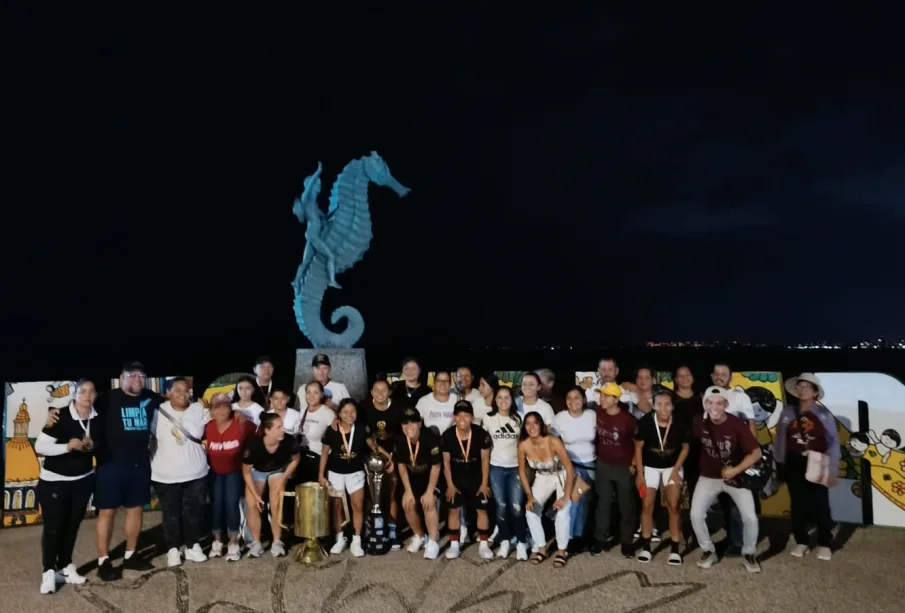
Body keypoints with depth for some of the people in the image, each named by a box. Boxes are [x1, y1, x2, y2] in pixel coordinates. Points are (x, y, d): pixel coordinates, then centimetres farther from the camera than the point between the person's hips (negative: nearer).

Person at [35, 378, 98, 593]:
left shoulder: (97, 419, -4)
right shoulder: (60, 417, -19)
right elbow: (39, 446, -20)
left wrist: (92, 445, -8)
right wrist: (67, 447, -32)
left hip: (83, 480, 5)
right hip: (54, 481, -5)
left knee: (72, 525, 11)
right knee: (53, 526, -1)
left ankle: (65, 567, 23)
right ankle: (49, 572, 11)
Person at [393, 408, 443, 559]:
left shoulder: (431, 439, -31)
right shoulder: (399, 441, -19)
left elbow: (436, 467, -22)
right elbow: (401, 465, -5)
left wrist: (429, 491, -21)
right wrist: (408, 490, -7)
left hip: (431, 477, -4)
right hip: (413, 477, 4)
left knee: (429, 503, -22)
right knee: (408, 504, -6)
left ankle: (433, 541, -8)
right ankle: (419, 536, 19)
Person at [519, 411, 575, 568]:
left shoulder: (553, 442, -32)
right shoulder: (523, 445, -21)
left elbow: (570, 469, -25)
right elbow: (522, 470, -5)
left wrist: (565, 497, -26)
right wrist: (529, 495, -10)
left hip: (562, 477, -3)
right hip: (542, 478, 4)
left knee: (562, 512, -18)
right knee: (530, 510, -10)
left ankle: (562, 551, 3)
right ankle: (541, 548, 9)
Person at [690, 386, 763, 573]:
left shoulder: (736, 425, -22)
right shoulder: (698, 422, -16)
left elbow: (756, 452, -16)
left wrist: (736, 470, -25)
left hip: (735, 477, -2)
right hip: (708, 477, 2)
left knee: (750, 517, -10)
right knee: (696, 515, -8)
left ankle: (749, 554, 18)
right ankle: (709, 552, 15)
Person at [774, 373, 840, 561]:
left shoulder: (824, 414, -5)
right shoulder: (787, 412, 1)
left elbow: (833, 443, -4)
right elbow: (779, 440, 6)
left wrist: (832, 470, -7)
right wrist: (779, 464, 6)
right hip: (793, 465, 2)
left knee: (820, 505, 3)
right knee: (797, 505, 10)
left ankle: (824, 544, 20)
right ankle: (801, 542, 23)